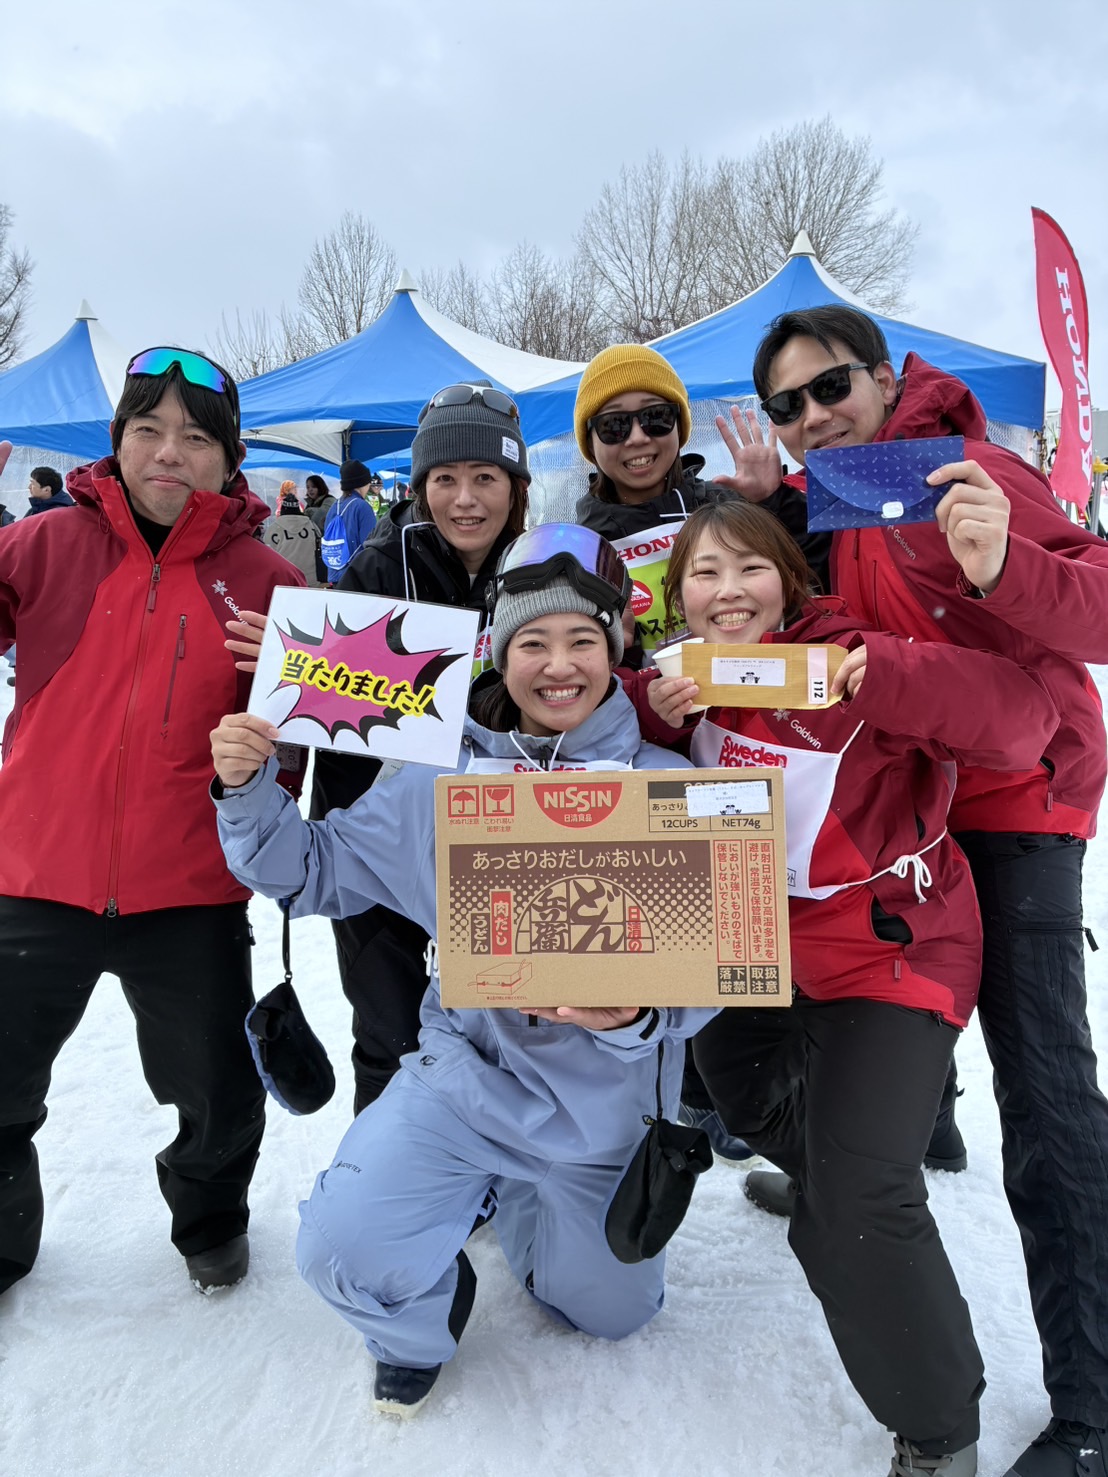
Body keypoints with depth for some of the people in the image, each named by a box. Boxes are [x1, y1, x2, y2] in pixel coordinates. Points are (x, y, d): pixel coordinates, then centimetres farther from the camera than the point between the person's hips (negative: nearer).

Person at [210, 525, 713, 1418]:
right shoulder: (441, 781, -6)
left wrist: (635, 1016, -35)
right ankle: (420, 1325, 18)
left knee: (613, 1315, 19)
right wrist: (248, 790, -16)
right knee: (344, 1252, -21)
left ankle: (519, 1202, 51)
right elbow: (313, 871, 1)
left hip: (604, 1103, 0)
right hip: (465, 1071, 0)